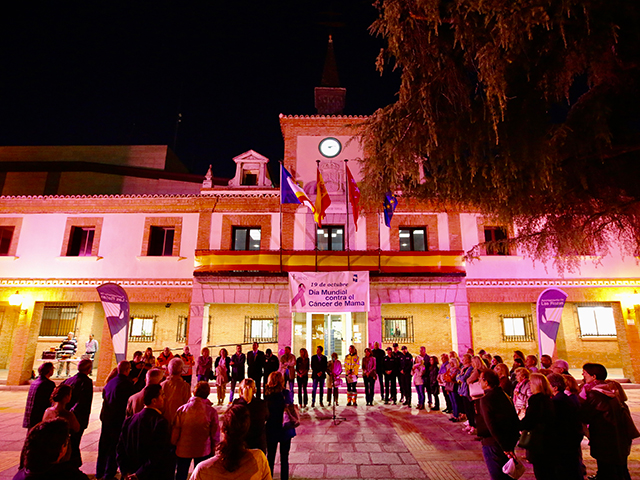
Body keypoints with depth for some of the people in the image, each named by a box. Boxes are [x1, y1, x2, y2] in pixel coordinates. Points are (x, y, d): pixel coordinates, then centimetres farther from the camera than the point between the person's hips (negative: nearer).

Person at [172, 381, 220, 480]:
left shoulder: (182, 409, -14)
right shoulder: (211, 411, -16)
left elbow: (175, 431, -6)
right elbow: (215, 434, -9)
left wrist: (173, 446, 11)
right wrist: (214, 450, 6)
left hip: (183, 450, 1)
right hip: (203, 451, -1)